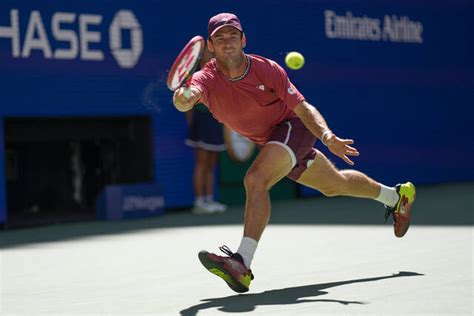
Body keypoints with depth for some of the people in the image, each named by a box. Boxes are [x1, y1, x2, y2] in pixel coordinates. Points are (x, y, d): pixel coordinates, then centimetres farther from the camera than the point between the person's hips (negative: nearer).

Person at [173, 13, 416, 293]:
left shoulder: (267, 70, -23)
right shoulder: (207, 79, -19)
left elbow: (304, 109, -19)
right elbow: (188, 98, -41)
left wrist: (327, 136, -36)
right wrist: (183, 99, -66)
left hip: (292, 127, -5)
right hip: (269, 142, 6)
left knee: (255, 179, -31)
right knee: (335, 184, 24)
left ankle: (242, 264, -38)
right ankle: (396, 196, 50)